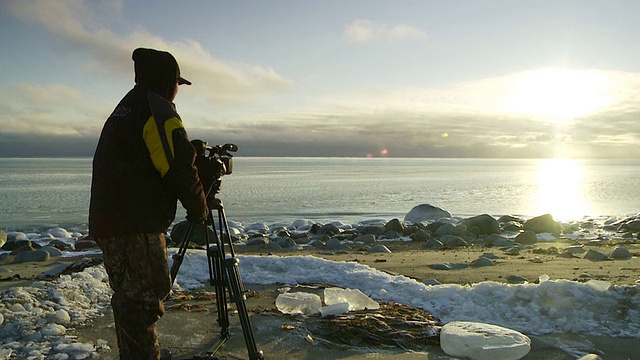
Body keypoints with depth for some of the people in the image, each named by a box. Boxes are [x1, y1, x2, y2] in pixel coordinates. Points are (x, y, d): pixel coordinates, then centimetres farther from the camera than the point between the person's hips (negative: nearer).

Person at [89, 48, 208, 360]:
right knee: (143, 301, -6)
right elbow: (180, 168, -15)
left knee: (128, 300, 18)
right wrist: (199, 209, -1)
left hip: (106, 223, 10)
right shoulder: (158, 110, -10)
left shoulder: (122, 109, 21)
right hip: (136, 227, -10)